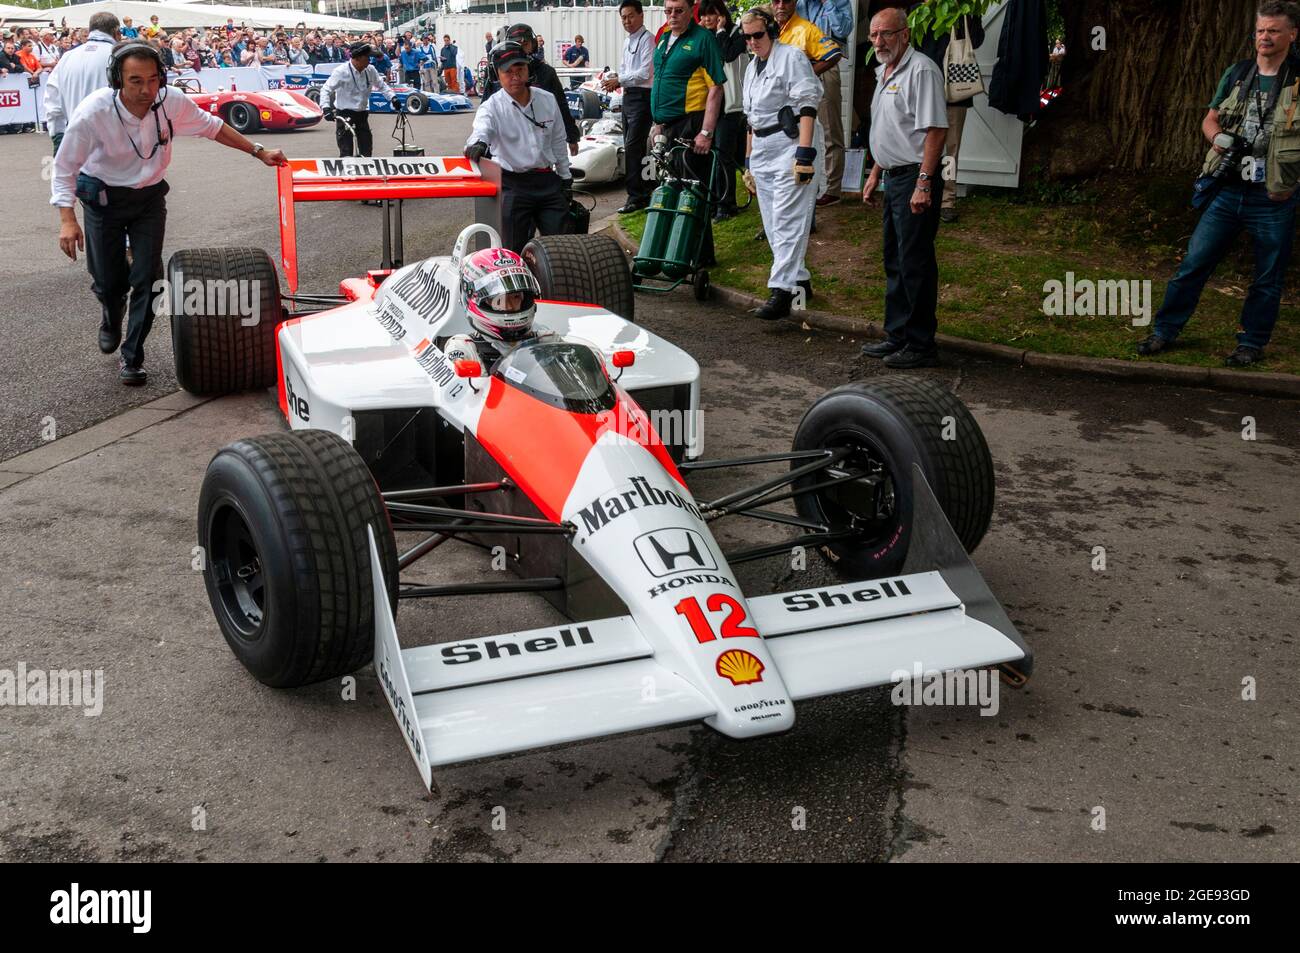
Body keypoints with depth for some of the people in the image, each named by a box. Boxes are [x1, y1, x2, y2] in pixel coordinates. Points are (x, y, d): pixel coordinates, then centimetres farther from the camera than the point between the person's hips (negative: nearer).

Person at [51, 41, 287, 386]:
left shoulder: (171, 102, -20)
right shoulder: (93, 111, -27)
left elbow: (212, 127, 1)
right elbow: (65, 168, -17)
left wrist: (259, 151, 1)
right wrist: (67, 218, -27)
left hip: (149, 196, 2)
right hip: (103, 198, -2)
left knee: (148, 276, -7)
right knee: (108, 279, 3)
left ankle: (132, 356, 9)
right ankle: (111, 320, 42)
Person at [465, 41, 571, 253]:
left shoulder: (547, 100, 7)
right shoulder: (492, 107, -7)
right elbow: (481, 130, -29)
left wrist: (565, 178, 18)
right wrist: (477, 143, -53)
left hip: (547, 182, 4)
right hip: (513, 186, -3)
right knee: (515, 251, 2)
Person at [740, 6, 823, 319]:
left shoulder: (791, 57, -5)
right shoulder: (752, 68, 19)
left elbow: (806, 107, -13)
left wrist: (804, 153, -22)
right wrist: (749, 162, 21)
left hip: (790, 146, -9)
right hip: (762, 152, 9)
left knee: (787, 223, -12)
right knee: (773, 226, 8)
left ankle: (781, 293, -17)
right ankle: (798, 281, 18)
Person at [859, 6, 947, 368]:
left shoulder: (921, 70, -14)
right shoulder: (884, 72, 17)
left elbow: (935, 130, -20)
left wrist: (923, 183, -25)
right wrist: (875, 174, 24)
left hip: (915, 177, -10)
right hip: (894, 177, 10)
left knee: (915, 263, -7)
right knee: (894, 261, 15)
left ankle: (921, 346, -1)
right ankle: (898, 337, 25)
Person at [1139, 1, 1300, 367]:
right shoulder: (1237, 74, 7)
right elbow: (1209, 120, 16)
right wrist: (1218, 137, -7)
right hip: (1227, 191, 3)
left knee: (1267, 278, 7)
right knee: (1193, 264, 3)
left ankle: (1252, 343, 22)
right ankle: (1165, 332, 13)